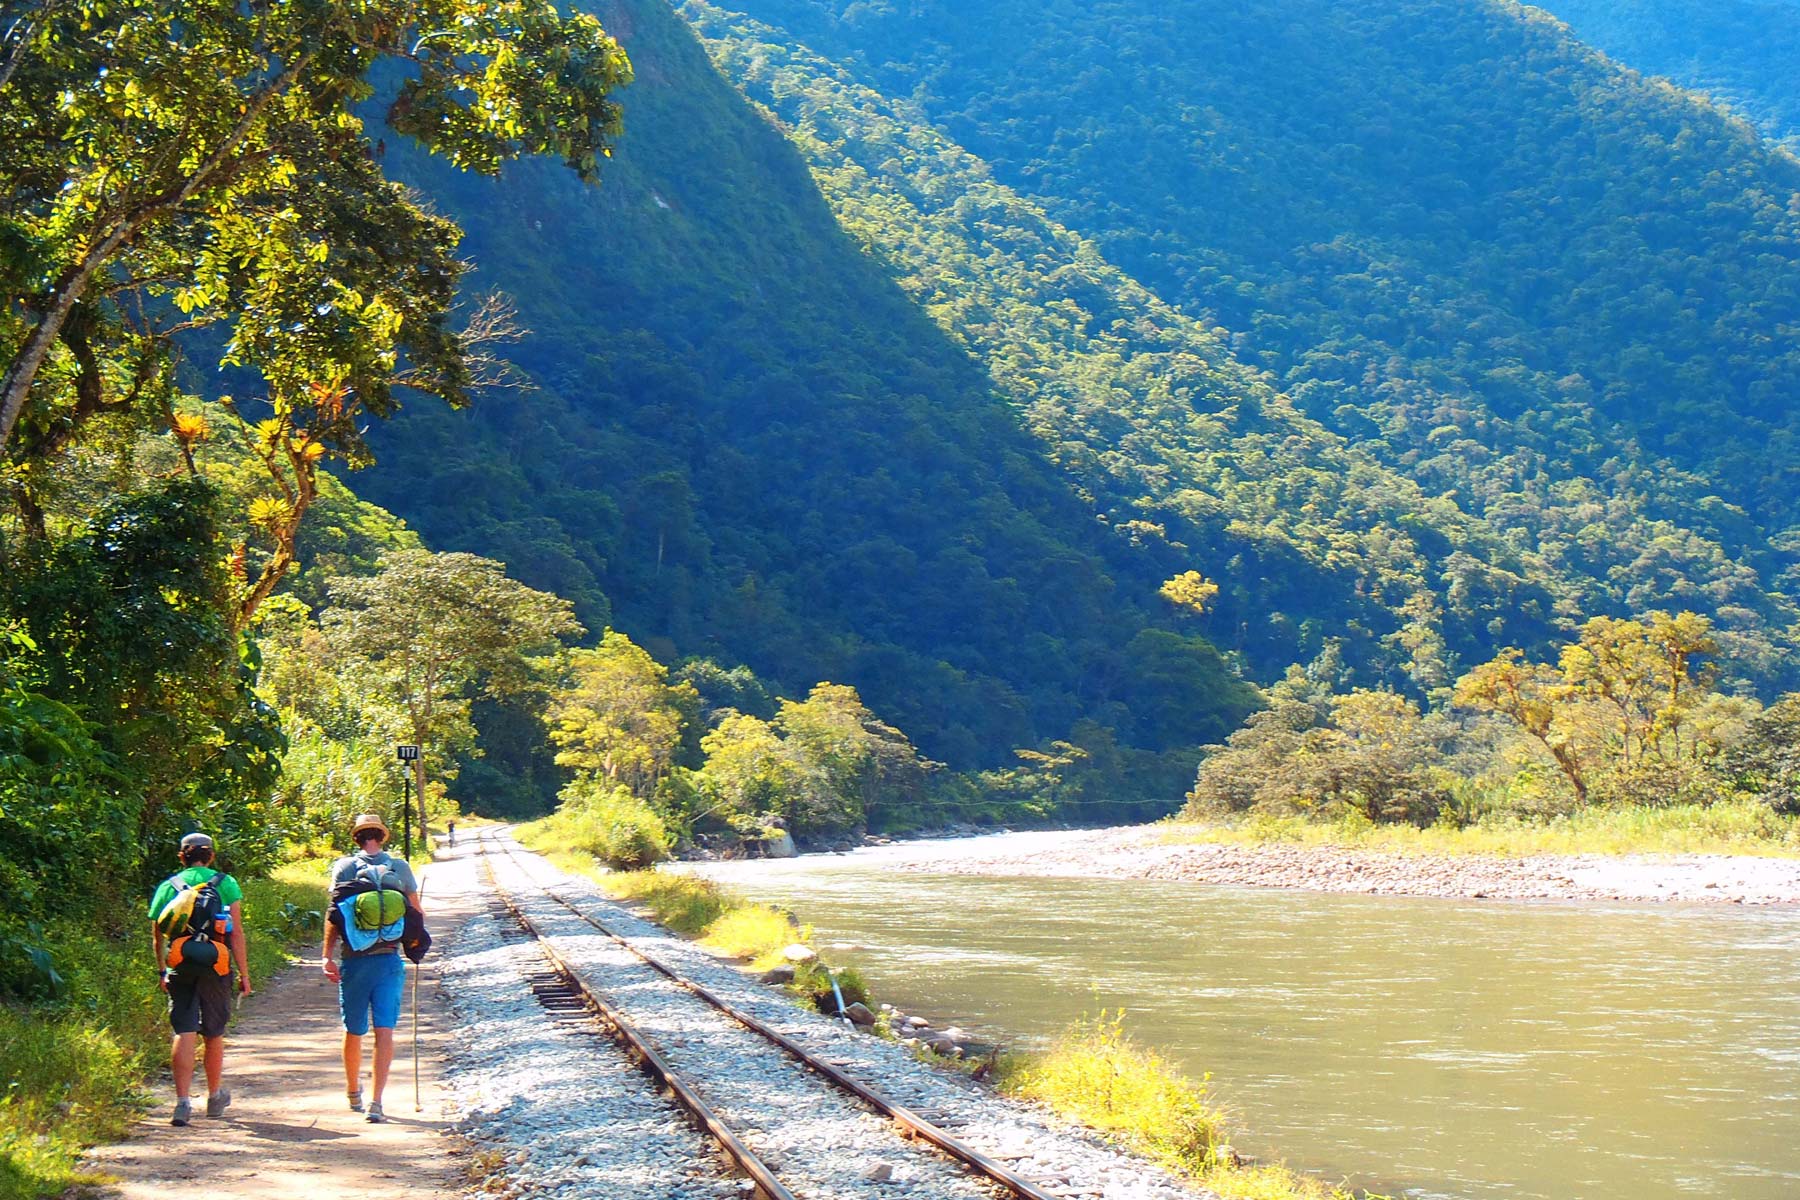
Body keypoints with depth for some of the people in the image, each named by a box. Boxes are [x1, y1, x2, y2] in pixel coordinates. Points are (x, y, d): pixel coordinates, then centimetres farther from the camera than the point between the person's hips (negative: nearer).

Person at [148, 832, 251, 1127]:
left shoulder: (167, 887, 8)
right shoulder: (225, 884, 2)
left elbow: (157, 937, 12)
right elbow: (237, 934, -3)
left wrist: (161, 972, 26)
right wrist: (244, 974, 2)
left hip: (179, 968, 1)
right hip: (215, 968, -1)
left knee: (183, 1034, -1)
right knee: (214, 1034, 13)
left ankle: (183, 1101, -12)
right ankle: (215, 1097, 30)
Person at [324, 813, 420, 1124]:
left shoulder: (344, 867, 0)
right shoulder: (400, 867, 2)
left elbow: (334, 915, -7)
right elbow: (416, 911, 9)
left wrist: (328, 956, -6)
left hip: (354, 962, 1)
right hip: (389, 960, -1)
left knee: (354, 1032, 15)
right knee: (384, 1031, -2)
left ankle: (354, 1093, 34)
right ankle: (375, 1102, -12)